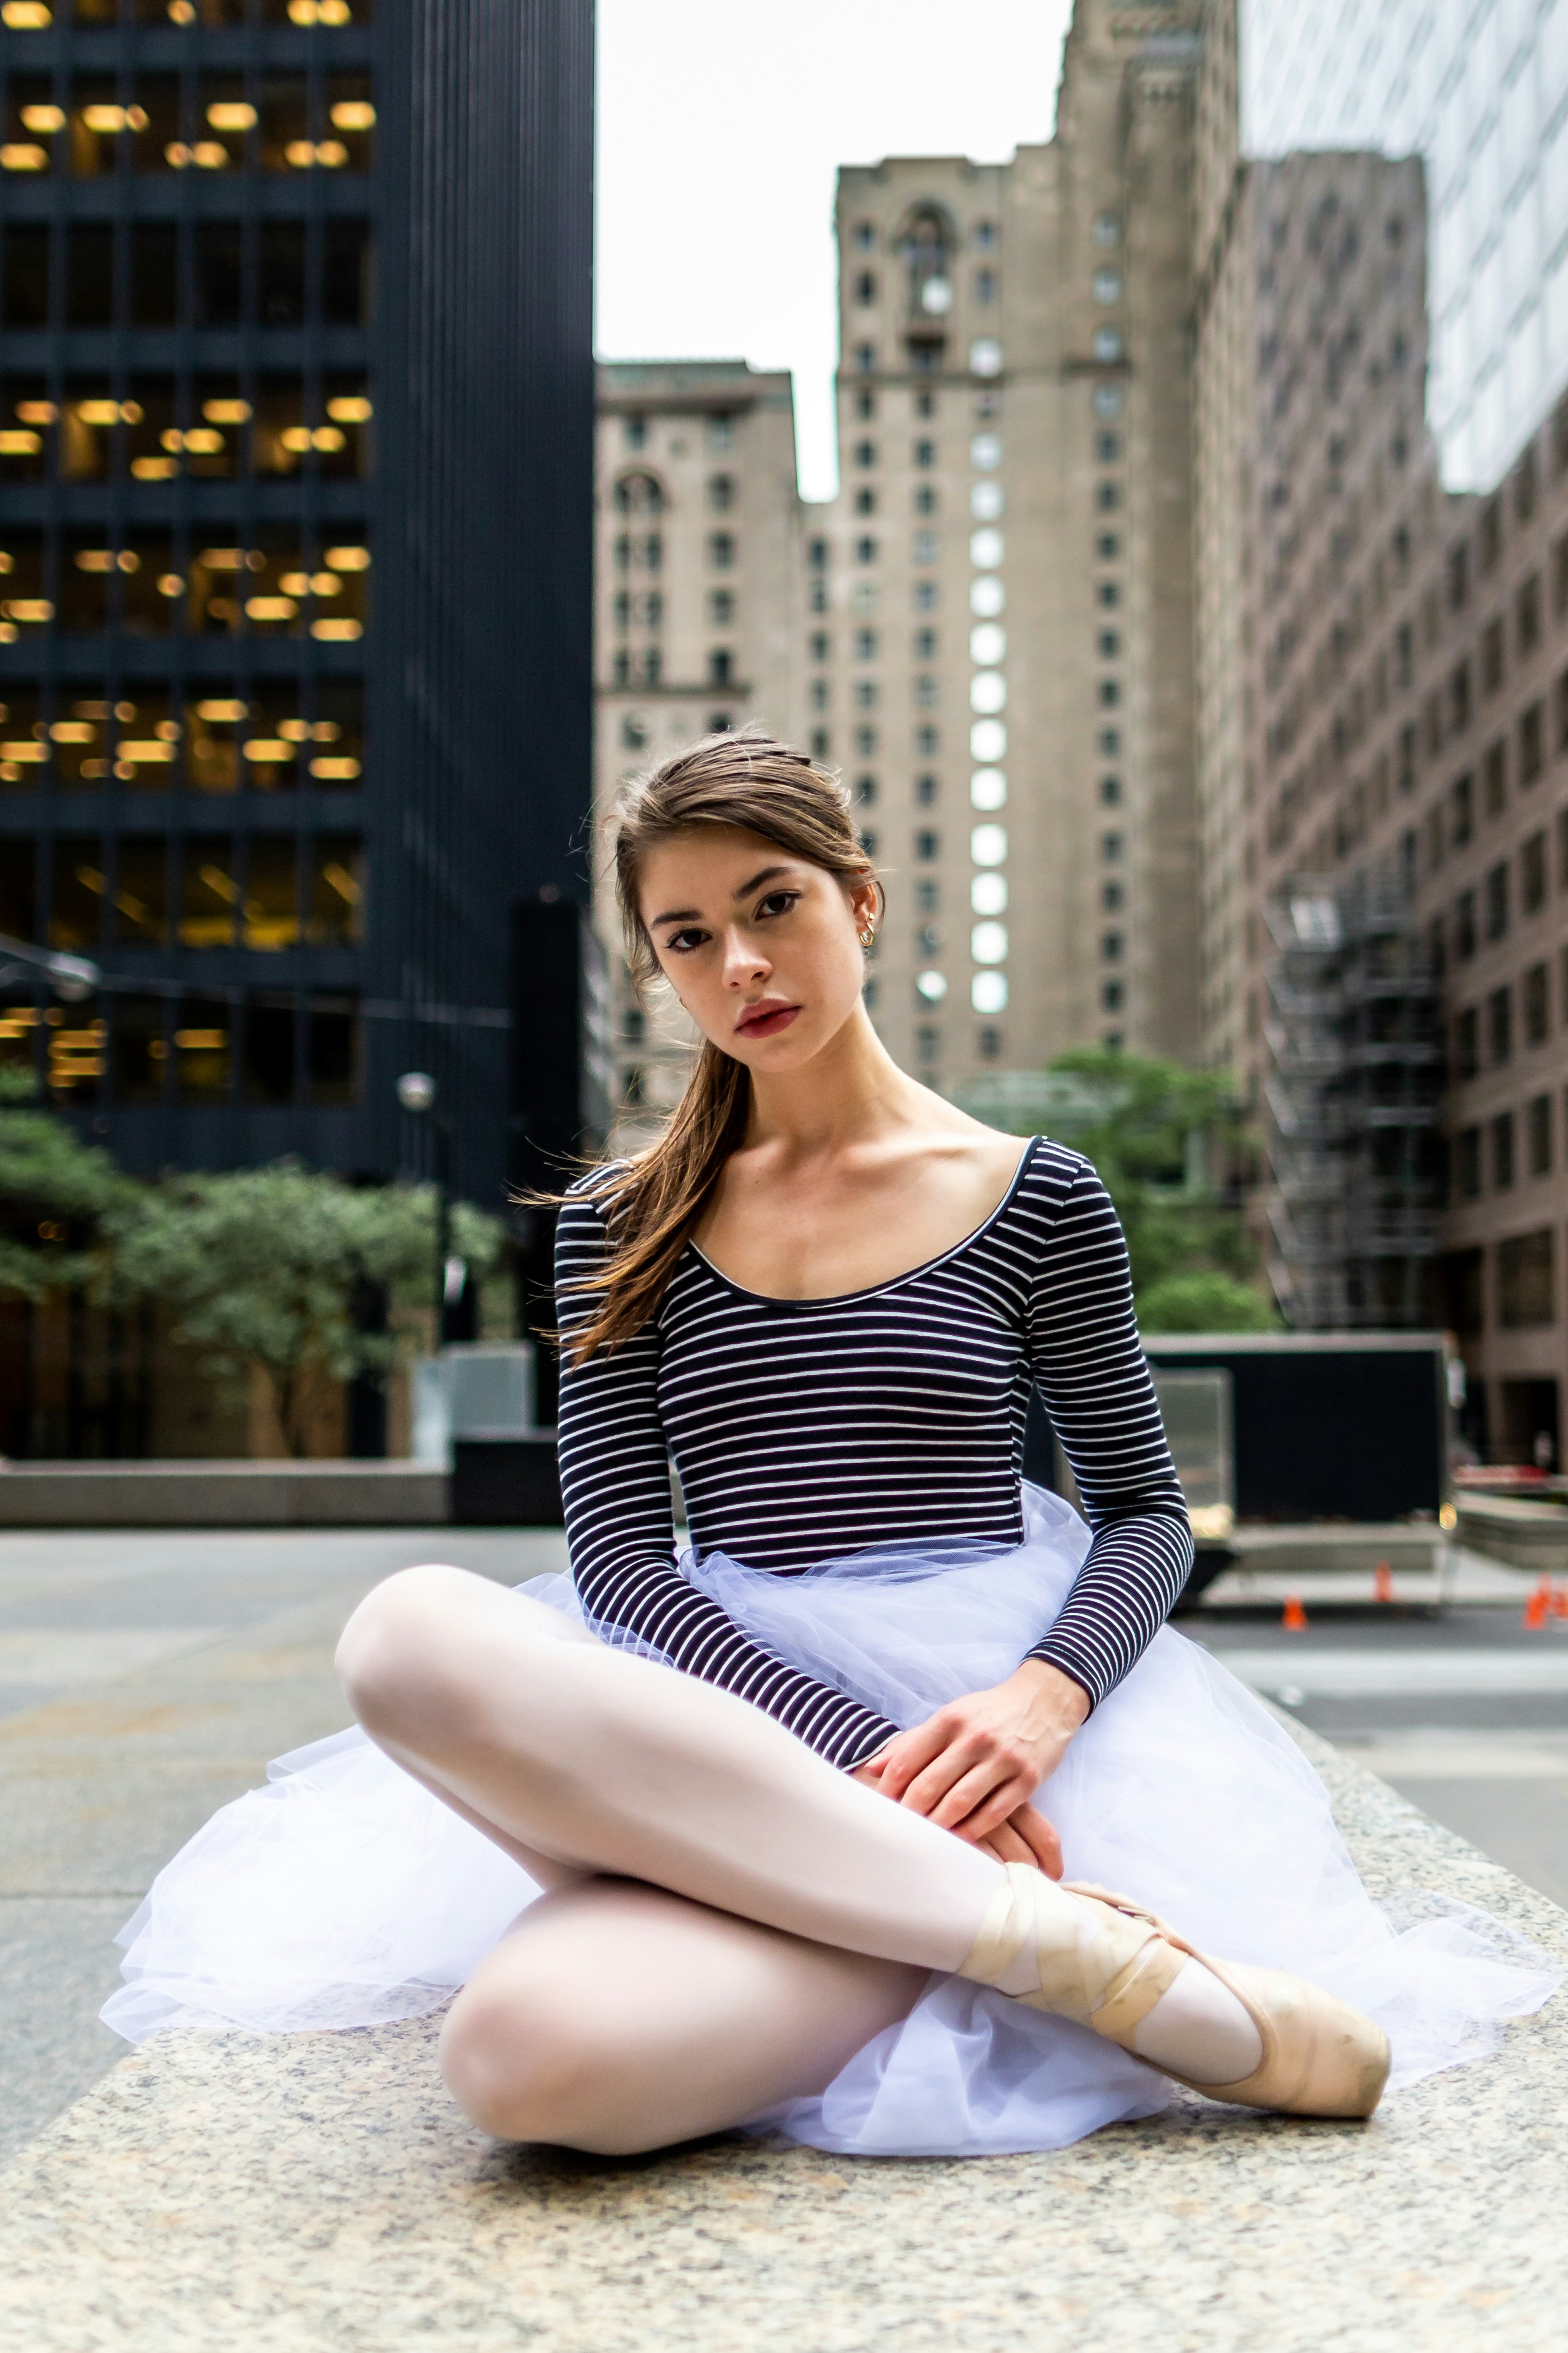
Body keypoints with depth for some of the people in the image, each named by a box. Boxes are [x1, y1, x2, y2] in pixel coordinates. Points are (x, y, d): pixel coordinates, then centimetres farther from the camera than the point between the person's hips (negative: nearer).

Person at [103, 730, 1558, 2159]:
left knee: (543, 2058, -37)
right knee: (414, 1630, -36)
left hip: (972, 1728, -4)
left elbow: (1144, 1509, 13)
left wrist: (1044, 1695, -12)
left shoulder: (1034, 1200, 10)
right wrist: (861, 1748, -15)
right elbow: (616, 1551, 4)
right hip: (725, 1735, 4)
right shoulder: (621, 1226, 14)